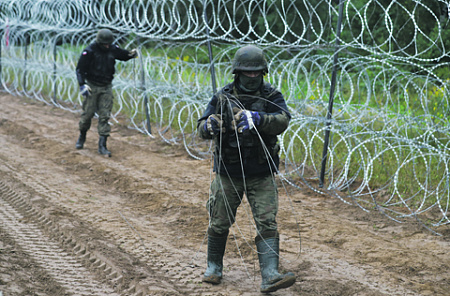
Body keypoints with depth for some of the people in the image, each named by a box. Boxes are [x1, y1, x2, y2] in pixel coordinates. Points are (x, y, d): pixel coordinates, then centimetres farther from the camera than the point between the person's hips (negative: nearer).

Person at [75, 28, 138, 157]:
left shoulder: (113, 49, 2)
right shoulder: (89, 51, -11)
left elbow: (124, 55, 19)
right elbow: (80, 69, -8)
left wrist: (132, 54, -3)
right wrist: (82, 85, -16)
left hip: (106, 87, 3)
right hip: (92, 87, -3)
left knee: (104, 116, -3)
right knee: (88, 113, 1)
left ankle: (102, 145, -4)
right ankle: (82, 137, 28)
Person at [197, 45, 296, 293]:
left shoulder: (271, 96, -4)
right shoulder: (222, 97, -3)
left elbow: (282, 121, -23)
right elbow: (201, 129, -5)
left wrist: (257, 119, -41)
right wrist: (209, 126, -30)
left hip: (262, 174, -1)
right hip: (228, 173, 1)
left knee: (267, 224, -9)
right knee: (219, 223, 10)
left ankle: (270, 277, -13)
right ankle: (214, 267, 30)